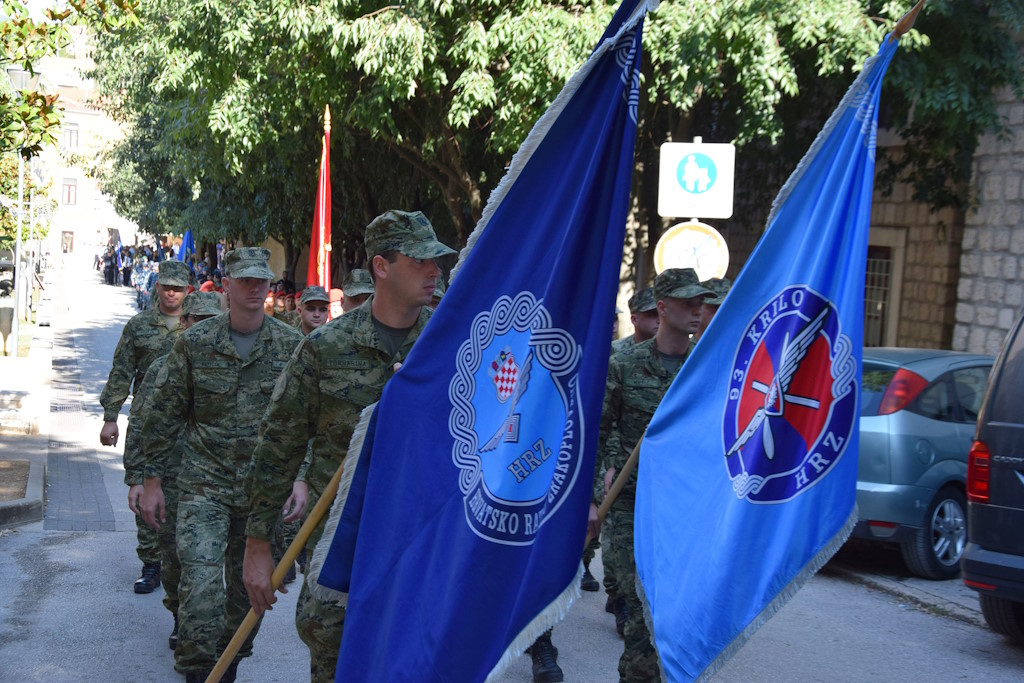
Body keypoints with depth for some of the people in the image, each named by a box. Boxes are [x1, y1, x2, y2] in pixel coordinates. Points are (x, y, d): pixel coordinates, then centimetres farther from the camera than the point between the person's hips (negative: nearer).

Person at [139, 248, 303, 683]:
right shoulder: (195, 343, 0)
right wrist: (153, 479, 4)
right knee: (201, 582, -15)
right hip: (204, 485, -1)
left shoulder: (292, 346, 1)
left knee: (249, 586, 12)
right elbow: (165, 415, 5)